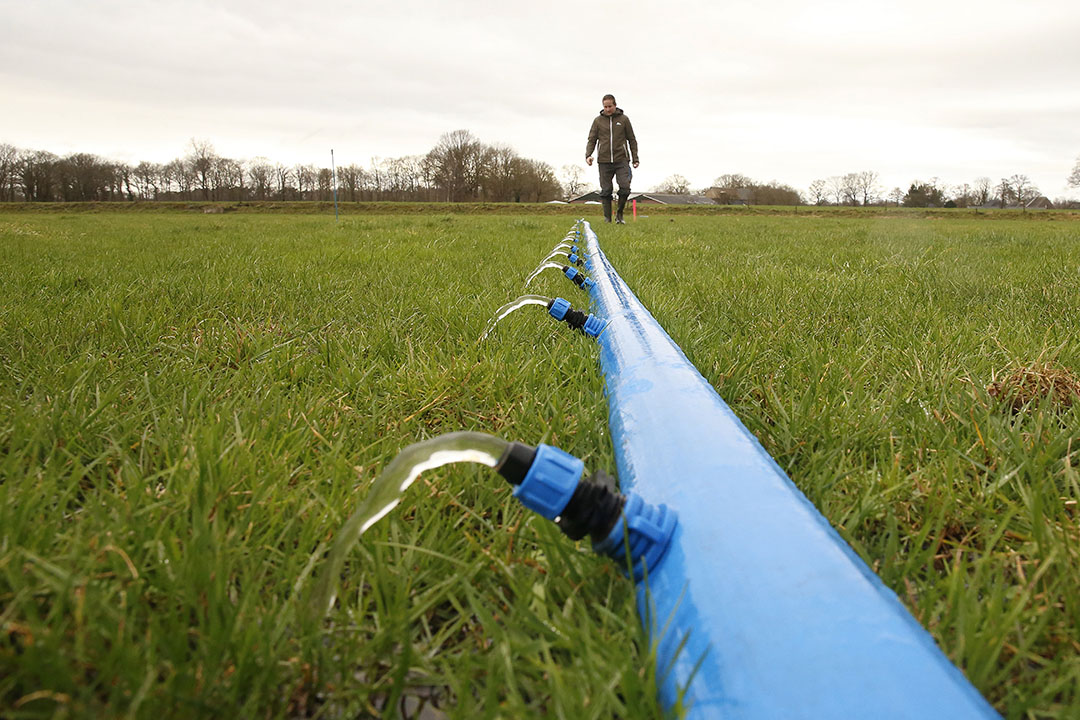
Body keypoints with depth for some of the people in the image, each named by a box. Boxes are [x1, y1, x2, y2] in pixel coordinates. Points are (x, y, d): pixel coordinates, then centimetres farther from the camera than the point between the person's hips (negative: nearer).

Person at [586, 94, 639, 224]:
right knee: (606, 191, -1)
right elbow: (591, 140, 10)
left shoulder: (623, 119, 8)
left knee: (625, 187, -13)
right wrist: (588, 155, -8)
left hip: (621, 160, -1)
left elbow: (632, 140, 12)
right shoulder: (598, 121, 9)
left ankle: (619, 213, 7)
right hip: (604, 161, 1)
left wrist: (635, 159, 7)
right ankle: (607, 218, 6)